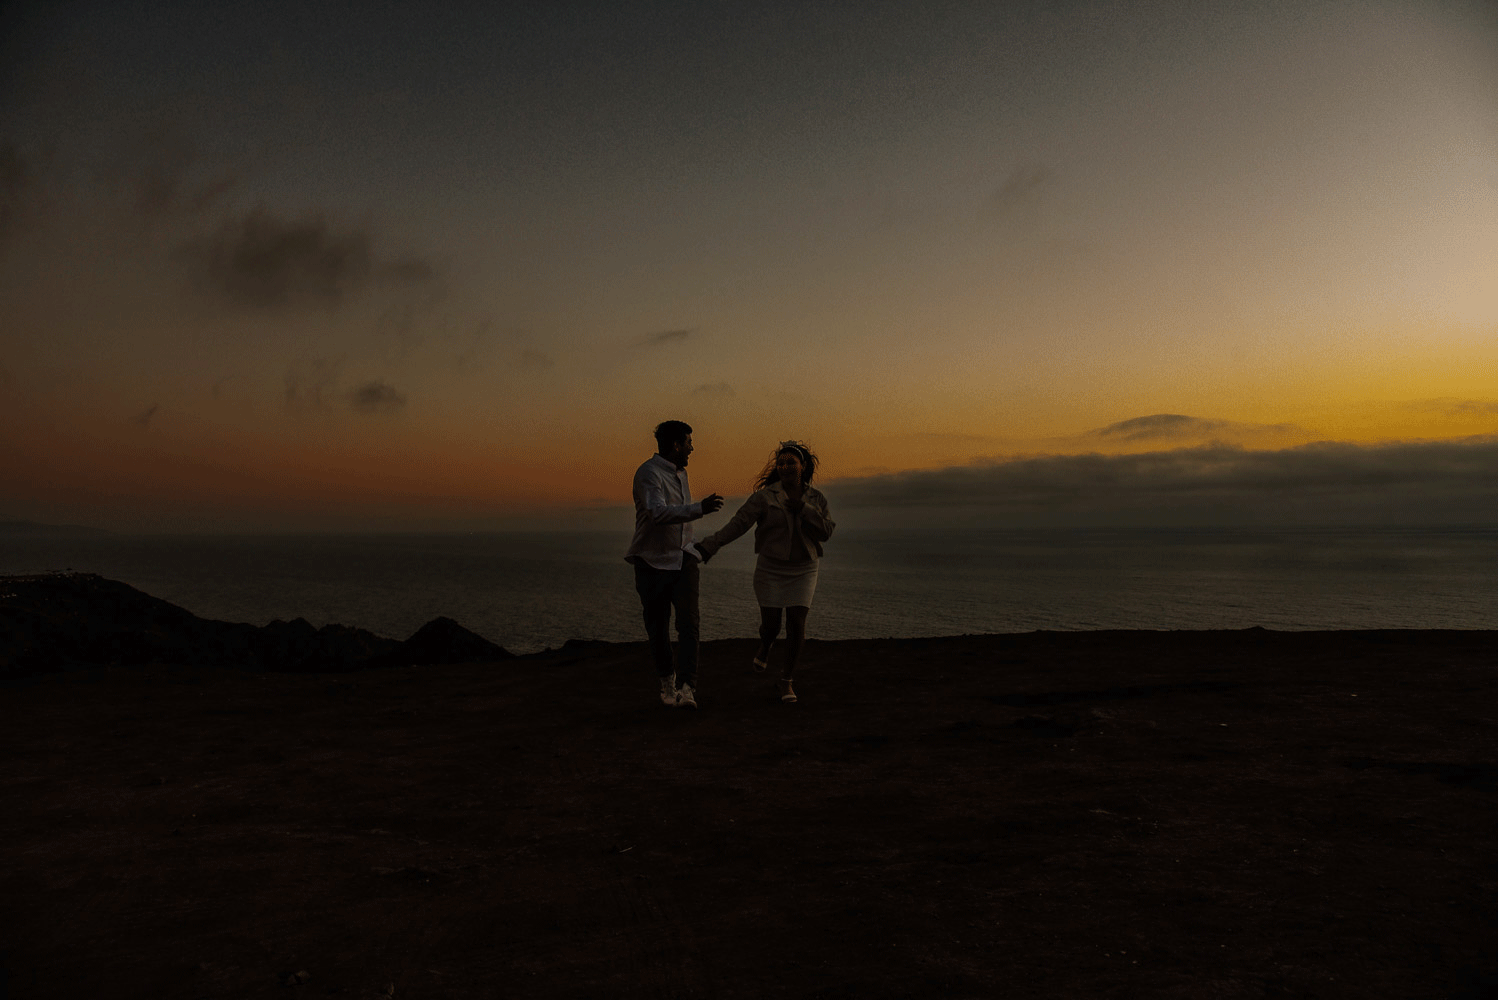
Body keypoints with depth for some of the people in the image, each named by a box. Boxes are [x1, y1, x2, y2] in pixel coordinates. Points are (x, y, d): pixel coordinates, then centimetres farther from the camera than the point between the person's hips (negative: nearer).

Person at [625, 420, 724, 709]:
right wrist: (700, 508, -36)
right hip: (653, 561, -5)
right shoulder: (649, 473, -14)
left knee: (689, 622, -12)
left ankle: (686, 687, -18)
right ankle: (667, 678, 29)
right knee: (658, 627, 6)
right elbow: (658, 512, -31)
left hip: (682, 558, 6)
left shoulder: (680, 472, 13)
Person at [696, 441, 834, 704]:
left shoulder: (816, 498, 2)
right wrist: (710, 545, -26)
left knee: (797, 625, -5)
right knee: (771, 624, 1)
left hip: (802, 571, 2)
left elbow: (826, 531, -6)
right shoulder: (766, 496, -9)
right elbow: (739, 523, -15)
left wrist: (803, 508, -17)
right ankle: (765, 646, 40)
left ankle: (787, 680, 12)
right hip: (770, 569, -1)